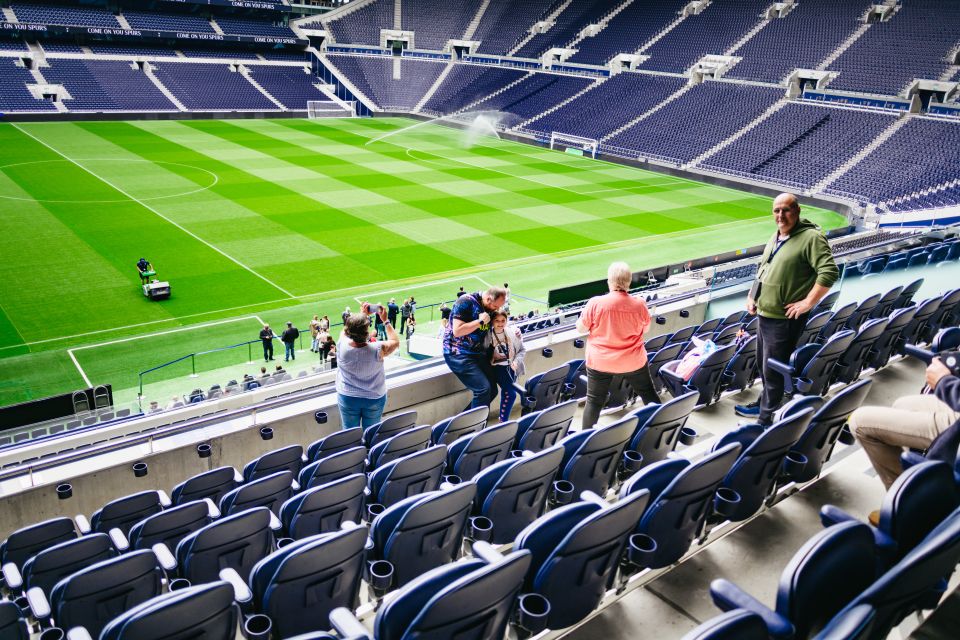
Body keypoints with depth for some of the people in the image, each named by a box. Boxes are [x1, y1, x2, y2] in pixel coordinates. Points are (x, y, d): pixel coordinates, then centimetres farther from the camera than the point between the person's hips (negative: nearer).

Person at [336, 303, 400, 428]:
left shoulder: (342, 346, -22)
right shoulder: (377, 350, -27)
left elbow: (345, 331, 2)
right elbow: (395, 341, -5)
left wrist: (361, 313, 8)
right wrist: (385, 320, -1)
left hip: (348, 398, 1)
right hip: (374, 399, -1)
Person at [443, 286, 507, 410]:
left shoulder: (490, 308, 6)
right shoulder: (465, 302, -17)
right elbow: (457, 331, -24)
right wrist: (480, 321, -21)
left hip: (477, 352, 8)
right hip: (458, 353, -8)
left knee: (492, 390, 6)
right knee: (483, 389, -18)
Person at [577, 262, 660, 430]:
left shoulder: (596, 303, -19)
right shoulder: (639, 304, -13)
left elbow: (580, 328, -7)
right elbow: (645, 328, 4)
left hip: (600, 362, -1)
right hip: (633, 362, 2)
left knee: (594, 401, 11)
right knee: (649, 394, 22)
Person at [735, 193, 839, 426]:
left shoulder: (811, 237, -16)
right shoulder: (776, 237, 13)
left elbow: (829, 272, -24)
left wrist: (807, 303, -22)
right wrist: (752, 295, 16)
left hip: (784, 320, -9)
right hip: (763, 314, 9)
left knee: (772, 370, -2)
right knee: (763, 364, 22)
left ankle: (765, 420, 8)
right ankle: (763, 404, 41)